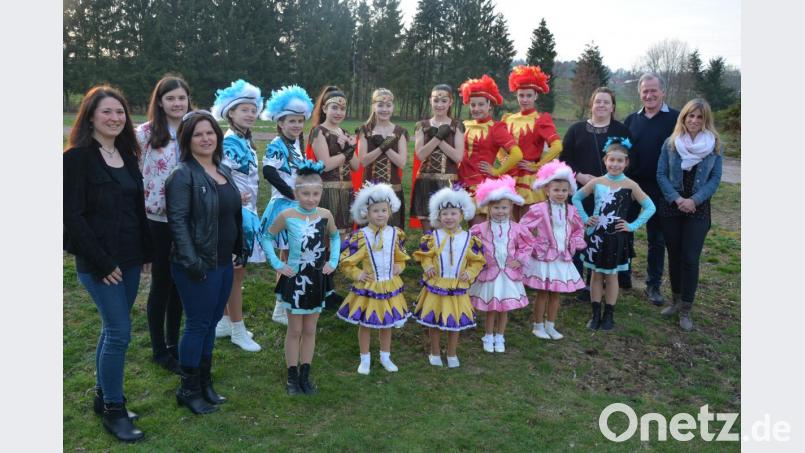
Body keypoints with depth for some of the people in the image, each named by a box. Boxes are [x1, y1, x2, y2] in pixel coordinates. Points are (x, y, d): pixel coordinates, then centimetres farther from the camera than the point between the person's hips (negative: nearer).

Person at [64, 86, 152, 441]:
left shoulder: (127, 155, 10)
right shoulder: (77, 157, -10)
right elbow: (72, 215, -14)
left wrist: (146, 252, 10)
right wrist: (102, 262, -15)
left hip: (129, 258, 7)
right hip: (97, 261, -6)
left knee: (113, 329, 14)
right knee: (119, 332, -6)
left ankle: (103, 397, 28)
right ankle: (113, 411, 8)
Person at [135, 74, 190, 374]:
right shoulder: (145, 133, -8)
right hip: (158, 220, -4)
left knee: (179, 283, 13)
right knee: (161, 283, 7)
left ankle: (174, 344, 29)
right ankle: (159, 350, 23)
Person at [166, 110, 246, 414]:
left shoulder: (224, 170, 10)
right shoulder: (183, 175, -12)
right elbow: (177, 220, -17)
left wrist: (241, 251, 13)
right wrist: (192, 262, -22)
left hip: (224, 263, 7)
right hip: (199, 266, -7)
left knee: (211, 323, 16)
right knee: (198, 325, 3)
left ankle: (205, 383, 30)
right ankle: (189, 390, 20)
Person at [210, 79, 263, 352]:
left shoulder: (246, 142, 13)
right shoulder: (230, 142, -16)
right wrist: (233, 197, -18)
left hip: (247, 213, 9)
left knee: (231, 271, 15)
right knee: (236, 272, -1)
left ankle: (224, 322, 26)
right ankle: (237, 330, 9)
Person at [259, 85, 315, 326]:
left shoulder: (297, 144, 12)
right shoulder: (277, 145, -14)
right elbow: (268, 171, -27)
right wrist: (291, 193, -23)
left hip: (298, 205, 8)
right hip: (284, 205, -8)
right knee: (286, 257, -1)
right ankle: (280, 310, 11)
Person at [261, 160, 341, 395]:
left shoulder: (325, 215, -5)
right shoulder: (286, 216, -11)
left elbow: (335, 237, 13)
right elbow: (267, 238, 1)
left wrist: (333, 261, 2)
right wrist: (277, 264, -7)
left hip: (317, 279, 2)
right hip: (294, 278, -2)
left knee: (310, 330, 12)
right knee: (294, 331, 7)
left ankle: (305, 376, 23)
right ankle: (292, 377, 19)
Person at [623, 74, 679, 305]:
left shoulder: (676, 119, -4)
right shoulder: (631, 120, 7)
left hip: (659, 189, -3)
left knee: (657, 239, 8)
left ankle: (653, 285, 20)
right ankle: (623, 276, 26)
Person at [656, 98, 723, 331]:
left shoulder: (715, 145, -1)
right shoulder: (671, 143, 0)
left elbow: (715, 178, -2)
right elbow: (661, 174, -2)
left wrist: (694, 200, -14)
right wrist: (677, 199, -13)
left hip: (698, 209, -1)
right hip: (671, 207, 1)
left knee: (690, 259, -4)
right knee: (674, 255, 10)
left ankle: (686, 310, 5)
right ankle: (677, 300, 27)